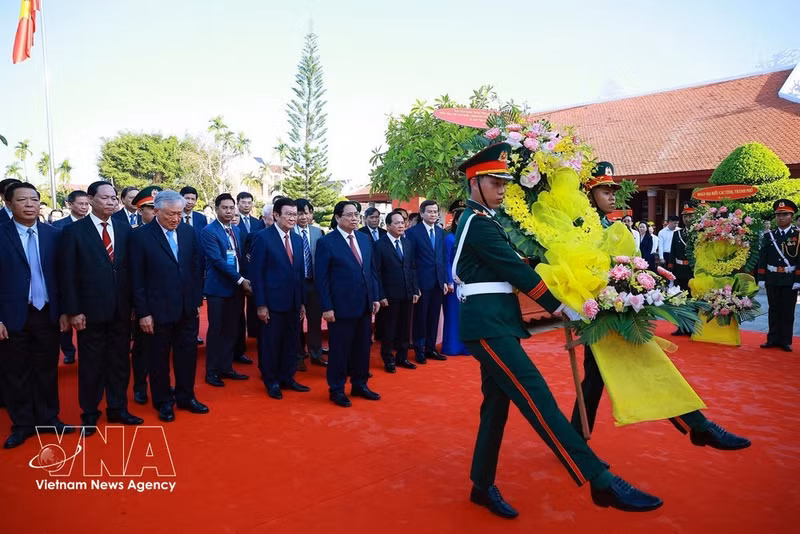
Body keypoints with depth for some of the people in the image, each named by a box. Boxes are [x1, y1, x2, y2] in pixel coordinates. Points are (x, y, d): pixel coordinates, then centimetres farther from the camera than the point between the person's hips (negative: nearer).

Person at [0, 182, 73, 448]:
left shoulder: (54, 234, 2)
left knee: (47, 369, 13)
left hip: (47, 314, 2)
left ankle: (48, 419, 28)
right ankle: (22, 424, 26)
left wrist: (64, 311, 3)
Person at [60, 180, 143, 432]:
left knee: (120, 361, 12)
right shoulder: (73, 231, -4)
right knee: (91, 364, 9)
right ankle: (89, 414, 26)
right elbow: (68, 275, -5)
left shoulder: (124, 228, 5)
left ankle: (118, 408, 27)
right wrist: (73, 311, -8)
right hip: (91, 310, -3)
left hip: (121, 309, 3)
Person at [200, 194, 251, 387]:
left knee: (231, 330, 11)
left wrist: (243, 281, 4)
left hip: (236, 288, 6)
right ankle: (211, 371, 13)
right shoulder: (208, 231, -9)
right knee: (216, 330, 2)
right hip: (218, 288, -6)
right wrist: (240, 280, -18)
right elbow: (218, 260, -17)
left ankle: (226, 367, 23)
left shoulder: (237, 230, 13)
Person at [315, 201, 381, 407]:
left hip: (364, 305, 6)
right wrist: (326, 307, -13)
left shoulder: (364, 239, 9)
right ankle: (337, 390, 21)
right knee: (339, 349, 5)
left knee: (362, 347, 14)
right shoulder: (326, 242, -8)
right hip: (341, 307, -6)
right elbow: (321, 278, -10)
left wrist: (376, 297, 8)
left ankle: (359, 385, 31)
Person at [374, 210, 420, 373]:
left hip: (407, 294, 5)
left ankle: (402, 357, 27)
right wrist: (381, 296, -13)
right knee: (389, 329, 6)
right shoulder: (379, 245, -8)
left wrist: (415, 290, 6)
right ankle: (388, 360, 21)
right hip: (390, 296, -5)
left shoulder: (408, 243, 9)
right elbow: (377, 272, -9)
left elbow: (412, 268, 12)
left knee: (405, 327, 13)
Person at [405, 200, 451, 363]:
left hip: (438, 282, 5)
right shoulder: (413, 232, -6)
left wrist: (446, 280, 7)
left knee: (433, 317, 12)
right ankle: (419, 351, 18)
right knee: (420, 317, 6)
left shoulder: (441, 232, 11)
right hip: (422, 282, -5)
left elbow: (444, 258, 12)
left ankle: (430, 348, 24)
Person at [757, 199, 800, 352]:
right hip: (772, 280, 3)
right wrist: (761, 278, 1)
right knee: (773, 310, 9)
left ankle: (785, 341, 12)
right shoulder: (768, 236, 6)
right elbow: (762, 258, 6)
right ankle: (773, 339, 17)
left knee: (787, 311, 4)